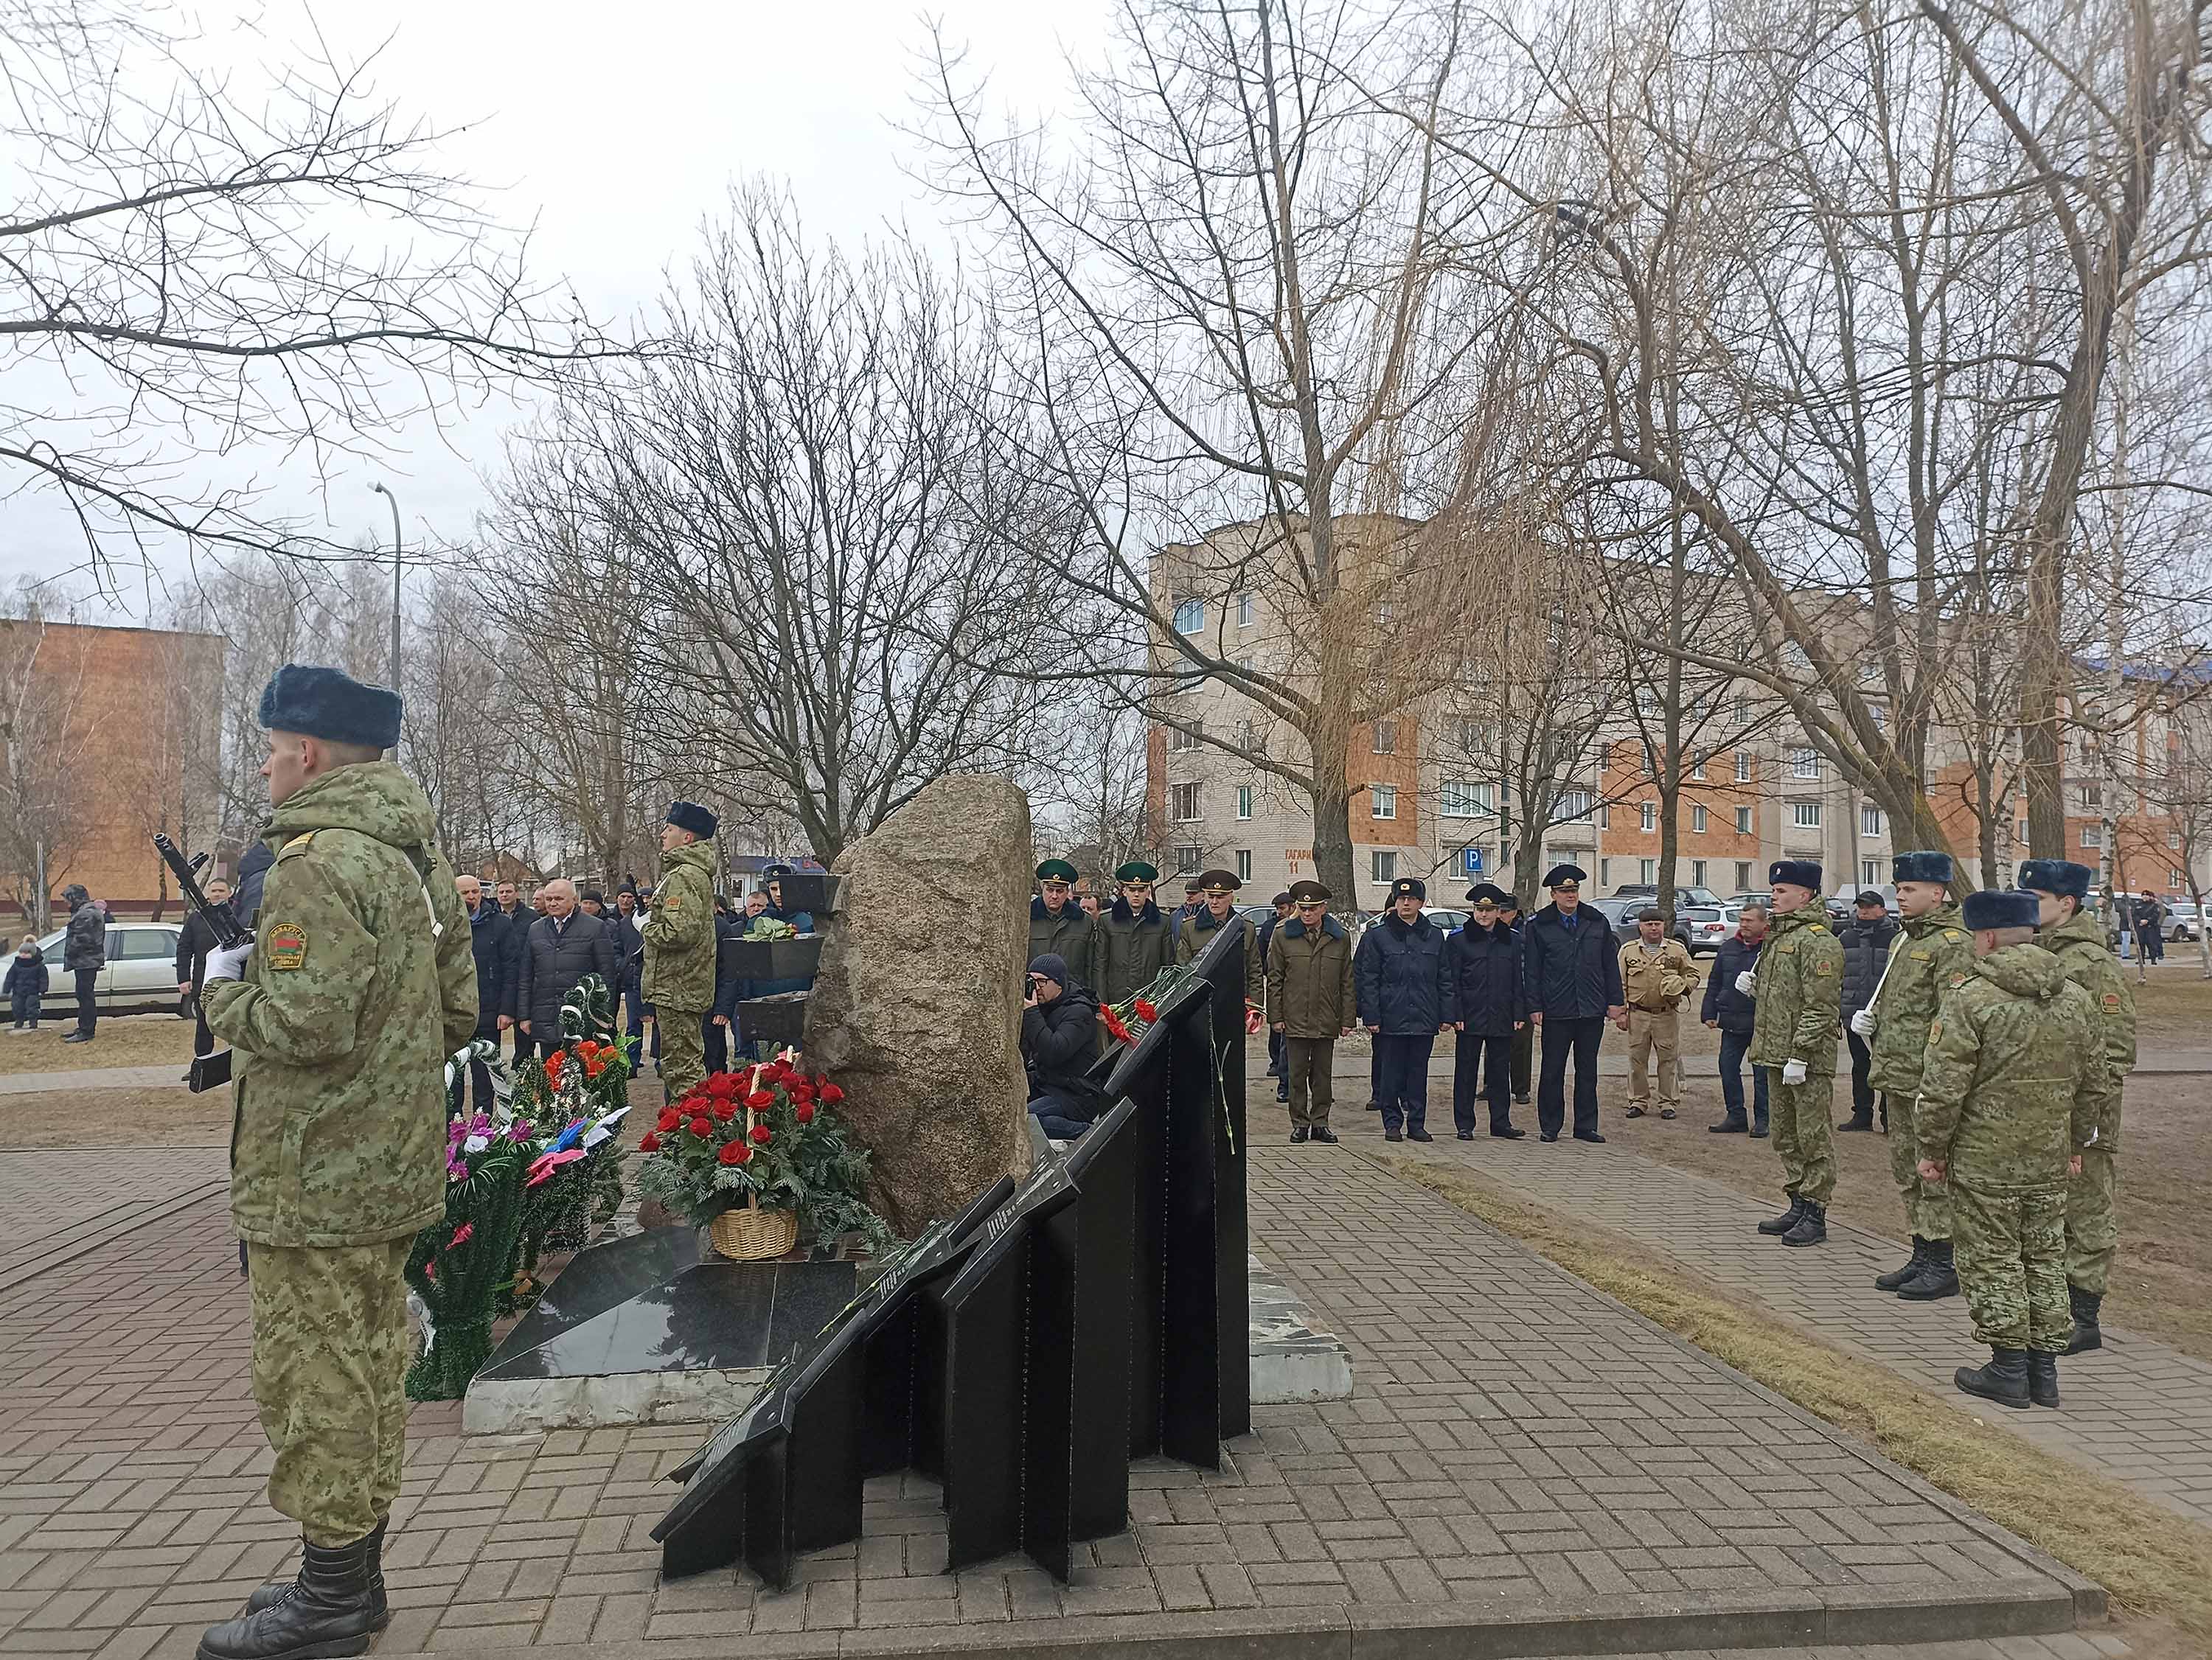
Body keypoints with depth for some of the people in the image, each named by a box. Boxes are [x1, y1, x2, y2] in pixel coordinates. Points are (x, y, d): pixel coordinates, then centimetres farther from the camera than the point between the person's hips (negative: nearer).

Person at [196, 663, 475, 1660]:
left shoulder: (318, 861, -18)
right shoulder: (415, 857, 12)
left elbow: (303, 1026, -24)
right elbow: (460, 1012, 14)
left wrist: (225, 988, -7)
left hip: (316, 1184, -10)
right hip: (394, 1167, 10)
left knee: (318, 1385, 2)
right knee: (369, 1370, 17)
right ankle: (352, 1579, 31)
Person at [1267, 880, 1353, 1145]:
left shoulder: (1340, 938, 5)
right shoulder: (1283, 935, 1)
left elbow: (1347, 982, 8)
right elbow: (1274, 979, 3)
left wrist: (1347, 1019, 4)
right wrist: (1275, 1016, -2)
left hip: (1327, 1021, 1)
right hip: (1295, 1020, -1)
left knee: (1323, 1074, 8)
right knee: (1296, 1074, 3)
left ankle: (1320, 1123, 17)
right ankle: (1300, 1124, 13)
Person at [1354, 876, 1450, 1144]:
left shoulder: (1434, 936, 9)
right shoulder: (1377, 936, 0)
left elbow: (1444, 979, 11)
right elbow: (1367, 980, -2)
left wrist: (1446, 1015, 5)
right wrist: (1371, 1016, -8)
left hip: (1424, 1020, 2)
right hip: (1391, 1019, -2)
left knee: (1419, 1073, 8)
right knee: (1392, 1073, 3)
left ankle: (1417, 1124, 16)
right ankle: (1392, 1123, 13)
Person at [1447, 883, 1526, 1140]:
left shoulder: (1512, 940, 9)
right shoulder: (1458, 939, 0)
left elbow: (1518, 981, 10)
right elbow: (1452, 981, -3)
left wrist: (1520, 1014, 3)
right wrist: (1455, 1015, -10)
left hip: (1502, 1019, 3)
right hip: (1470, 1019, -3)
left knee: (1500, 1071, 9)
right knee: (1466, 1072, 3)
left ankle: (1501, 1123, 18)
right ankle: (1464, 1125, 10)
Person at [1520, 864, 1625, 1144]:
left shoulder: (1597, 923, 8)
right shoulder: (1538, 926, -1)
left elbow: (1610, 966, 11)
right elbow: (1531, 971, -1)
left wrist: (1615, 1003, 5)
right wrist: (1534, 1008, -6)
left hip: (1592, 1010, 3)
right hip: (1556, 1013, -3)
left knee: (1587, 1071, 10)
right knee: (1552, 1071, 3)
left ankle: (1586, 1126, 18)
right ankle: (1550, 1127, 13)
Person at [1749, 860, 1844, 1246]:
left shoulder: (1818, 942, -14)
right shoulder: (1781, 936, 17)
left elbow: (1820, 1006, -19)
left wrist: (1800, 1055, -22)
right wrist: (1753, 986, 7)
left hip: (1808, 1059, -10)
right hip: (1777, 1055, 10)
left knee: (1813, 1136, -2)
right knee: (1786, 1136, 15)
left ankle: (1815, 1215, 5)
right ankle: (1798, 1206, 25)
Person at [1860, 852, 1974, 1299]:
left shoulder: (1952, 944, -14)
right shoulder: (1904, 939, 15)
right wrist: (1868, 1017, 6)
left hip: (1926, 1078, -9)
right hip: (1896, 1077, 9)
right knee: (1906, 1169, 16)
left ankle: (1944, 1265, 9)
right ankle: (1922, 1256, 26)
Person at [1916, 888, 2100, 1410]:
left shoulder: (1969, 999, -16)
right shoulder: (2075, 999, 5)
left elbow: (1944, 1087, -16)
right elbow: (2093, 1082, 14)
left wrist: (1931, 1149, -4)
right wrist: (2075, 1143, 25)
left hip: (1984, 1161, -6)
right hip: (2050, 1163, 6)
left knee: (1992, 1262, 5)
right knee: (2045, 1260, 15)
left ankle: (2008, 1368, 10)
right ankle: (2044, 1370, 21)